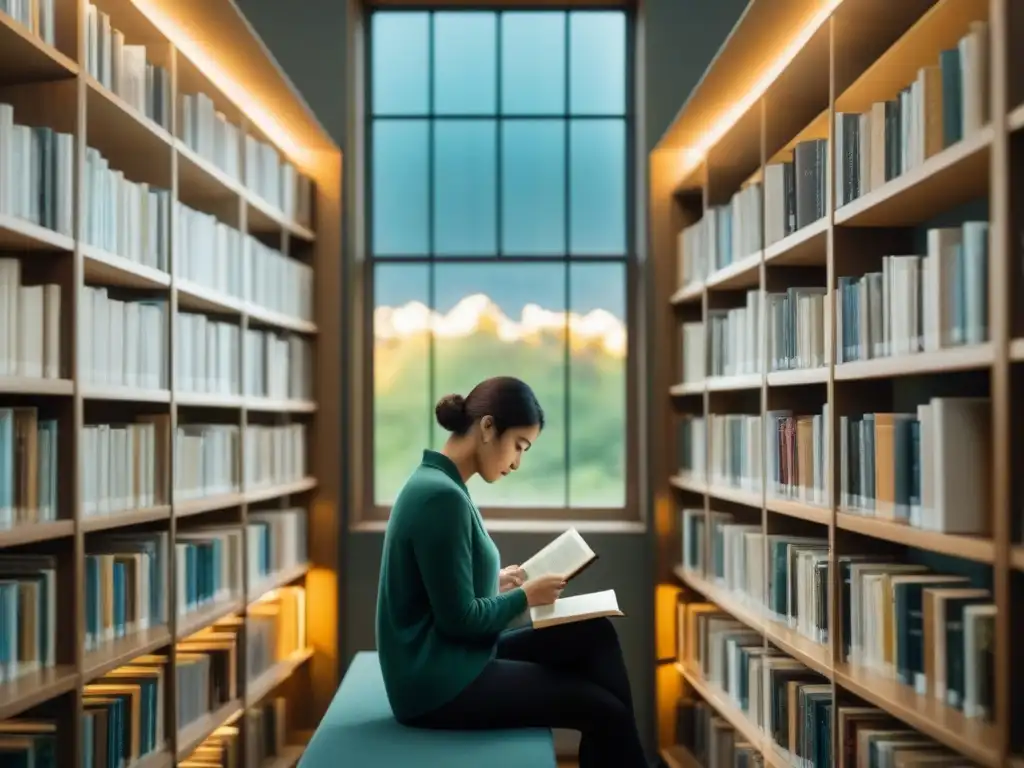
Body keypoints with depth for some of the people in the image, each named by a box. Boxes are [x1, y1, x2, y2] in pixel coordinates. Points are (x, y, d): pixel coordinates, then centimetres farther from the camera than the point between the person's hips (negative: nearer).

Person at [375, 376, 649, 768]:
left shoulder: (436, 484, 9)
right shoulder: (442, 495, -21)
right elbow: (460, 619, -20)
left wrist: (496, 583, 6)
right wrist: (524, 597, -6)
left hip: (447, 663, 9)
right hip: (439, 683, -9)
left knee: (595, 636, 5)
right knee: (603, 709, -4)